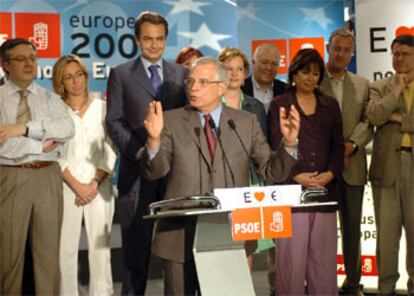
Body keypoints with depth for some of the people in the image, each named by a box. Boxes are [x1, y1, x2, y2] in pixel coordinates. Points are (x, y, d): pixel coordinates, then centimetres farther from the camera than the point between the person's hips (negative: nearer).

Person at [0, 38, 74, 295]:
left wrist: (24, 128, -17)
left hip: (47, 178, 3)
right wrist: (40, 146, -12)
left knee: (49, 250, 7)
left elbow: (67, 128, -9)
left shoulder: (51, 98, 11)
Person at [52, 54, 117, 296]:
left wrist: (95, 183, -6)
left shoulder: (102, 108, 8)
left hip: (99, 187, 1)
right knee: (66, 247, -2)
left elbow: (110, 150, 5)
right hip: (67, 187, -1)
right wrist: (77, 185, -7)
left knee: (100, 245, -1)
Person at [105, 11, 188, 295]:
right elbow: (114, 121, -1)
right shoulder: (121, 74, 5)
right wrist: (140, 152, -12)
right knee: (137, 241, 5)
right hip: (137, 169, -2)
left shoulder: (182, 74, 12)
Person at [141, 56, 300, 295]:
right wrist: (154, 139, -29)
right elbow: (156, 171, -9)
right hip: (181, 236, -1)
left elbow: (273, 171, 2)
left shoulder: (247, 123, 4)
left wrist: (289, 142, -16)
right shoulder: (172, 121, 1)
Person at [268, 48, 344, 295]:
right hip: (291, 189, -3)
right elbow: (276, 145, 0)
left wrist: (330, 174, -6)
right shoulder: (279, 105, 6)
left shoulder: (330, 105, 15)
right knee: (292, 254, -4)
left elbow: (338, 145, 11)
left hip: (325, 189, 3)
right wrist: (297, 175, -12)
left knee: (323, 255, 3)